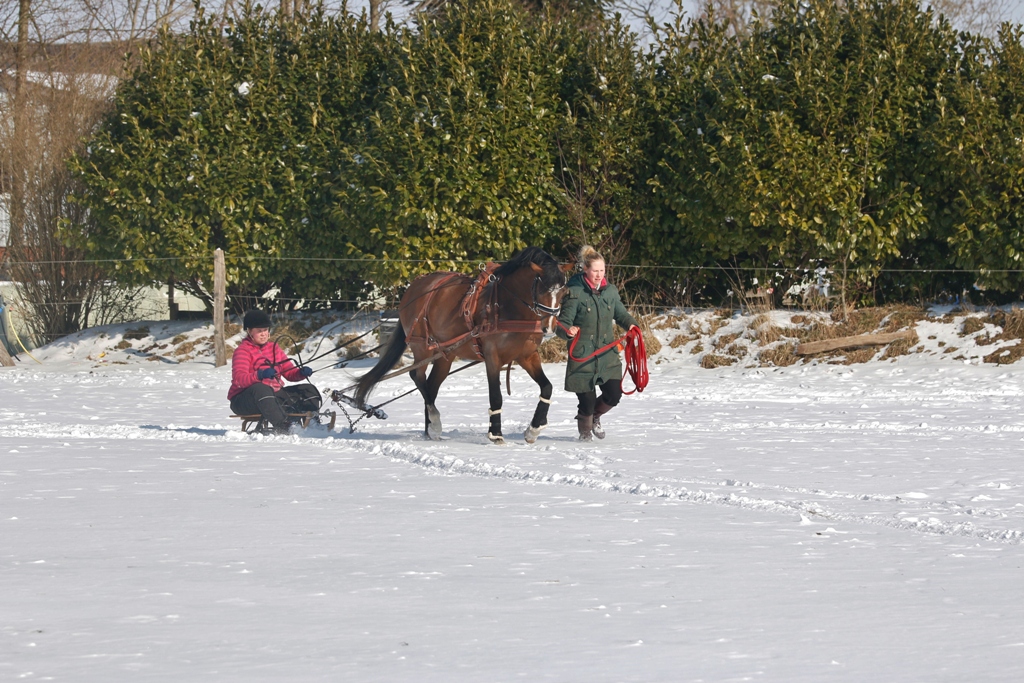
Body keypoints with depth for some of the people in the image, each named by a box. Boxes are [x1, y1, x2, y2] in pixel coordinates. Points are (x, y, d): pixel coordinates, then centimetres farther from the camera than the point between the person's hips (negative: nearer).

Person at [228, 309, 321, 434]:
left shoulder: (274, 348, 17)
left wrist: (302, 373, -13)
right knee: (261, 388, -42)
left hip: (274, 395, 8)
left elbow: (289, 372, 11)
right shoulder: (242, 351, -6)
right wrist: (260, 375, -41)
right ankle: (282, 427, -55)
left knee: (309, 390, 1)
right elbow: (238, 379, -23)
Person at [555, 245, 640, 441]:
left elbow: (620, 313, 19)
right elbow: (562, 323, -10)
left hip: (608, 354, 5)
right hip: (583, 356, -5)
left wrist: (630, 323, -2)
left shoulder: (610, 291, 5)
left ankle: (594, 417, 35)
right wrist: (568, 330, -33)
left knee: (614, 395, 1)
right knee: (587, 400, -1)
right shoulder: (574, 292, -10)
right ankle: (585, 431, 31)